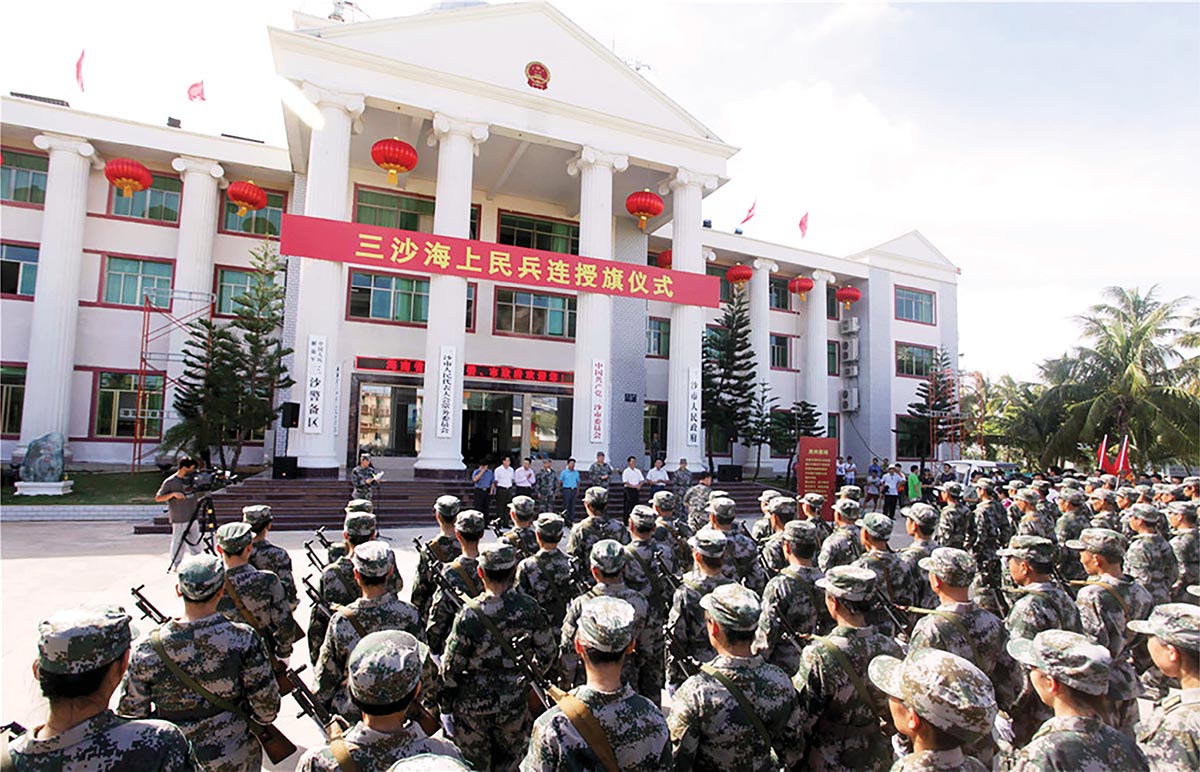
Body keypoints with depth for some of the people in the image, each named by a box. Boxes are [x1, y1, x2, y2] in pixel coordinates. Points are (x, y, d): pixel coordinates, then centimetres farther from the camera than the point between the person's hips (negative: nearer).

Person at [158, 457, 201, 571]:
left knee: (195, 543, 11)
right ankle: (175, 565, 13)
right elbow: (157, 498, -7)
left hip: (193, 518, 6)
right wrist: (173, 494, -22)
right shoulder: (170, 482, -7)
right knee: (178, 542, 0)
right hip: (179, 520, -6)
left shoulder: (191, 479, 9)